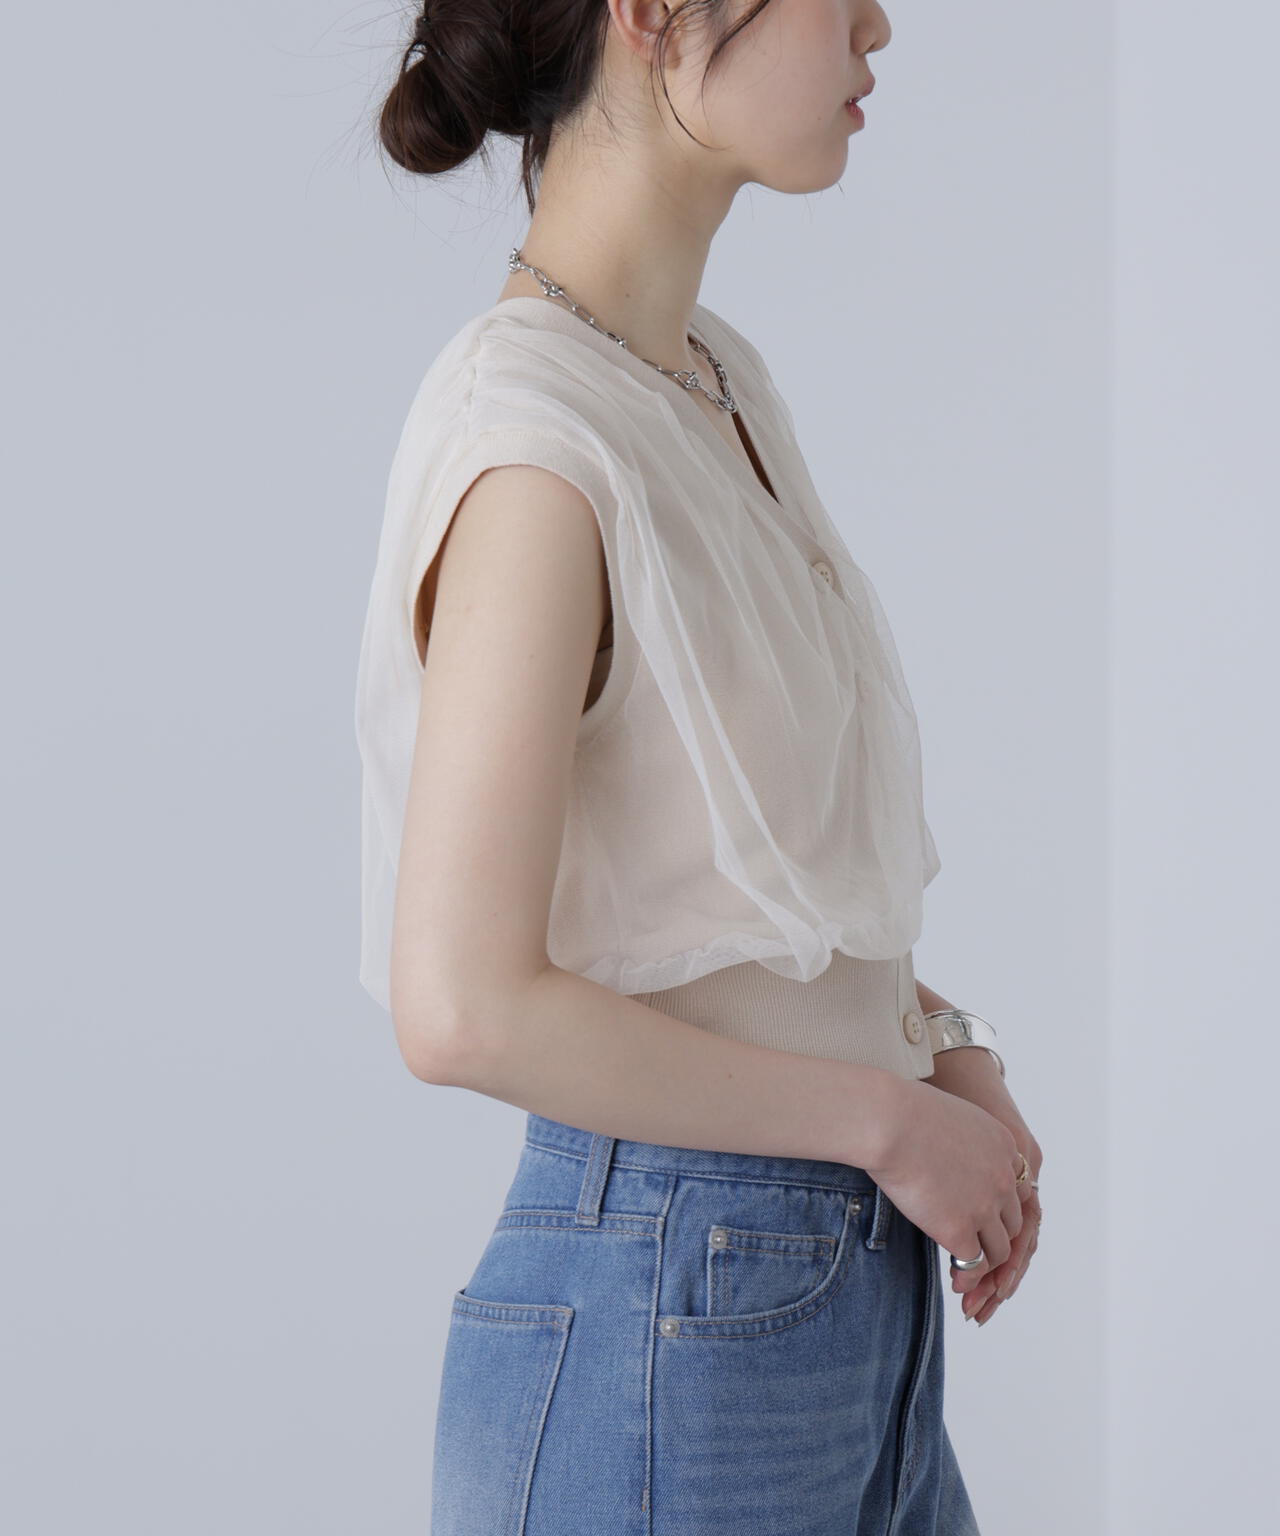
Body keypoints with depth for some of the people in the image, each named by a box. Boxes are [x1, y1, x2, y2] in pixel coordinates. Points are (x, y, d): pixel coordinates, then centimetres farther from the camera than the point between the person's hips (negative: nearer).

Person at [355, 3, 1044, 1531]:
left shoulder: (721, 380, 7)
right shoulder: (539, 442, -20)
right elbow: (466, 1008, -24)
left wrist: (945, 1052, 2)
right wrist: (889, 1116, -14)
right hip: (663, 1326, -8)